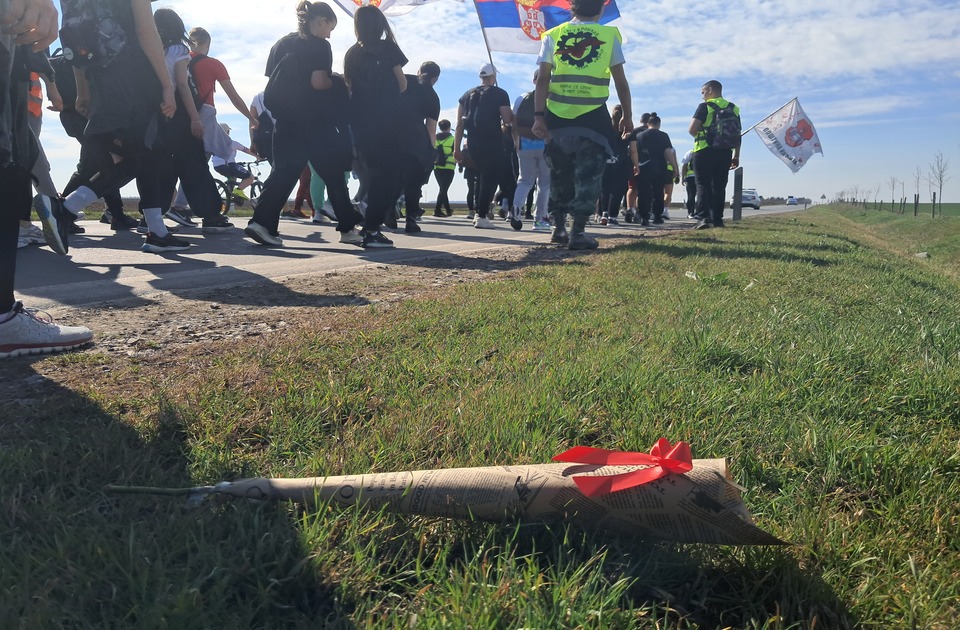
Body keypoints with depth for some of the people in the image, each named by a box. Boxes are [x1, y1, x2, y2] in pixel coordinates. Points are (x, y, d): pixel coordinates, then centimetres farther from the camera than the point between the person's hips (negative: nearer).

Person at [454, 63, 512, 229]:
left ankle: (479, 212, 19)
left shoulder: (468, 94, 12)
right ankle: (482, 216, -6)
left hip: (473, 142, 5)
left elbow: (460, 123, 8)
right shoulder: (500, 94, -1)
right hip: (493, 142, -5)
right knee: (491, 178, 0)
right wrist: (512, 114, 13)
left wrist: (457, 148, 9)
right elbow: (507, 120, -10)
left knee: (481, 176, 21)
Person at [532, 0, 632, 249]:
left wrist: (539, 115, -4)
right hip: (593, 116, -2)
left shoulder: (553, 35, 9)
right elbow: (621, 81, 5)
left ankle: (559, 227, 18)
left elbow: (542, 79, -1)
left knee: (559, 173, 15)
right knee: (588, 174, 3)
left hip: (557, 115, 2)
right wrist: (627, 115, 13)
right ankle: (578, 232, -5)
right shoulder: (609, 35, 6)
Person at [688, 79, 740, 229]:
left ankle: (703, 217, -14)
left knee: (703, 185, -3)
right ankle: (717, 219, 8)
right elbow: (737, 136, 14)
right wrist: (736, 156, 18)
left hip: (704, 151, -5)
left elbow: (692, 129, -13)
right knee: (719, 186, 9)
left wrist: (700, 136, 8)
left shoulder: (705, 107, -4)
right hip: (725, 153, 5)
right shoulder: (734, 109, 14)